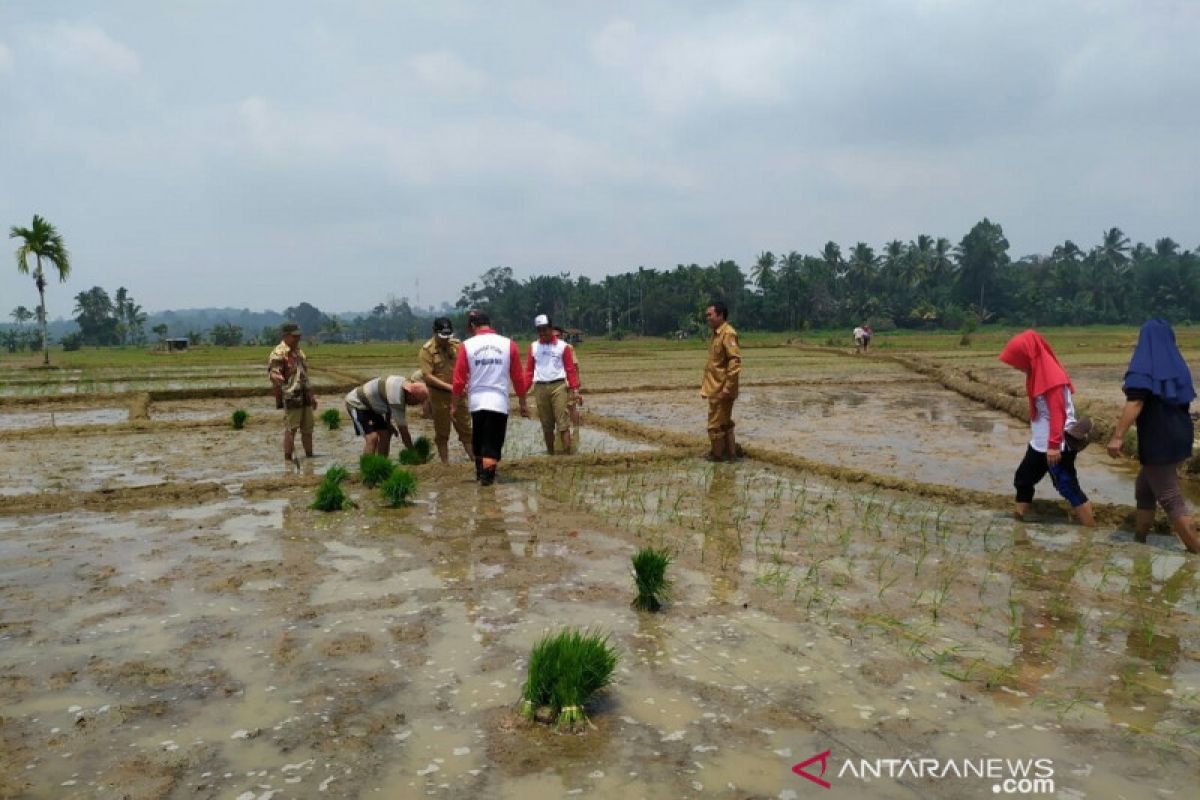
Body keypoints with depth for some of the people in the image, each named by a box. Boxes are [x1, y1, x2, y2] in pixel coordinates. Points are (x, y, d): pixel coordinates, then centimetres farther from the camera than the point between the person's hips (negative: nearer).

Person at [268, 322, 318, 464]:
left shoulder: (299, 351, 17)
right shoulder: (278, 354, -11)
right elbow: (274, 375, -17)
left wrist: (311, 396, 24)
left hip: (305, 397, 8)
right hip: (291, 397, -8)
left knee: (307, 428, 13)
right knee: (290, 429, -4)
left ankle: (310, 457, 22)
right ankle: (288, 460, 2)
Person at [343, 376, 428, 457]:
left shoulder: (404, 383, -6)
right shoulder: (397, 395, -32)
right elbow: (402, 428, -27)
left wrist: (388, 423, 5)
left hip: (369, 405, 9)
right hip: (356, 403, -9)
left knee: (385, 435, 3)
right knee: (372, 437, -23)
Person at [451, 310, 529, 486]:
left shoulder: (467, 346, -2)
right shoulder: (508, 344, 0)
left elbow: (458, 380, -2)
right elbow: (518, 378, 2)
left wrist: (454, 405, 9)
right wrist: (523, 403, 11)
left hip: (476, 401, 1)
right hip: (499, 402, -1)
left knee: (478, 441, 20)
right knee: (493, 443, 4)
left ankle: (480, 472, 31)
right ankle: (487, 476, -6)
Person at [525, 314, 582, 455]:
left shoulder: (563, 346, 3)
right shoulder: (533, 346, 11)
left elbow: (571, 369, 1)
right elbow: (529, 369, 10)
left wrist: (575, 388, -7)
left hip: (558, 386, -3)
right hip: (540, 388, 3)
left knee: (563, 423, -7)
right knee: (546, 425, 9)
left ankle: (567, 453, -9)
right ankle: (550, 454, 18)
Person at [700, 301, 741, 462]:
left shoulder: (728, 334, -17)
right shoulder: (716, 334, 12)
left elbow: (735, 362, -23)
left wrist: (727, 388, -24)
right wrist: (705, 386, 19)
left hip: (721, 390, -10)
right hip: (715, 388, 10)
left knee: (716, 424, 0)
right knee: (724, 422, 16)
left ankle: (718, 454, 13)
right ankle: (730, 452, 25)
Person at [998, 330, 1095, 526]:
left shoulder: (1051, 375, -20)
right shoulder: (1036, 372, 8)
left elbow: (1058, 413, -24)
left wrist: (1054, 445, -26)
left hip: (1056, 446, -10)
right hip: (1039, 443, 10)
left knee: (1068, 487, -4)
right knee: (1023, 479, 16)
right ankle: (1018, 517, 26)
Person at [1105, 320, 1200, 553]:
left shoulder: (1144, 366, -13)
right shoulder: (1177, 366, 10)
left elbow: (1135, 403, -25)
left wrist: (1118, 436, -27)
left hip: (1158, 440, -8)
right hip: (1179, 436, 8)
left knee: (1171, 499, -3)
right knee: (1144, 488, 20)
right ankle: (1139, 538, 27)